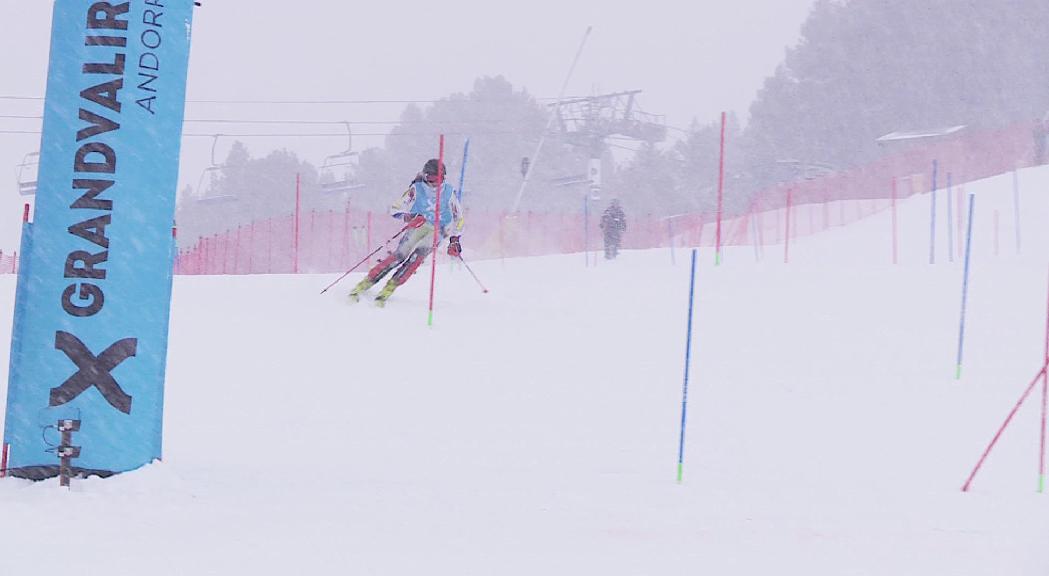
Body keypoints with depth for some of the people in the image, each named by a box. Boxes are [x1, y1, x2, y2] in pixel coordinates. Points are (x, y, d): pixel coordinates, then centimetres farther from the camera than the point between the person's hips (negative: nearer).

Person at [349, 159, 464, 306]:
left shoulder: (449, 192, 1)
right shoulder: (417, 189, -5)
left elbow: (457, 217, 14)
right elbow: (395, 209, -9)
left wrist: (455, 240, 6)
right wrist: (408, 218, -29)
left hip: (437, 231, 1)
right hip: (416, 226, -1)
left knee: (418, 256, -25)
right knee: (400, 254, -21)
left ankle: (389, 288, -25)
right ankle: (366, 282, -17)